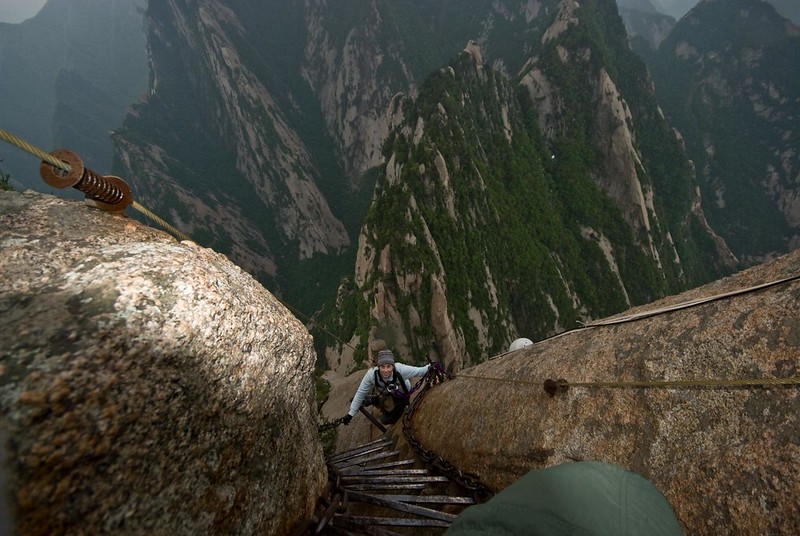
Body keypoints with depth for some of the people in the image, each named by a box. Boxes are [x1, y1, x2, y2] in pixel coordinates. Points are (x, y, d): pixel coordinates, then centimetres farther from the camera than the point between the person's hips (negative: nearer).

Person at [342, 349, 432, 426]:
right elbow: (360, 393, -27)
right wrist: (350, 414, -25)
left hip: (401, 393, -3)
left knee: (386, 420, -3)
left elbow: (419, 371, -32)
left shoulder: (400, 369, -43)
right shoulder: (372, 374, -37)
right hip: (383, 393, 3)